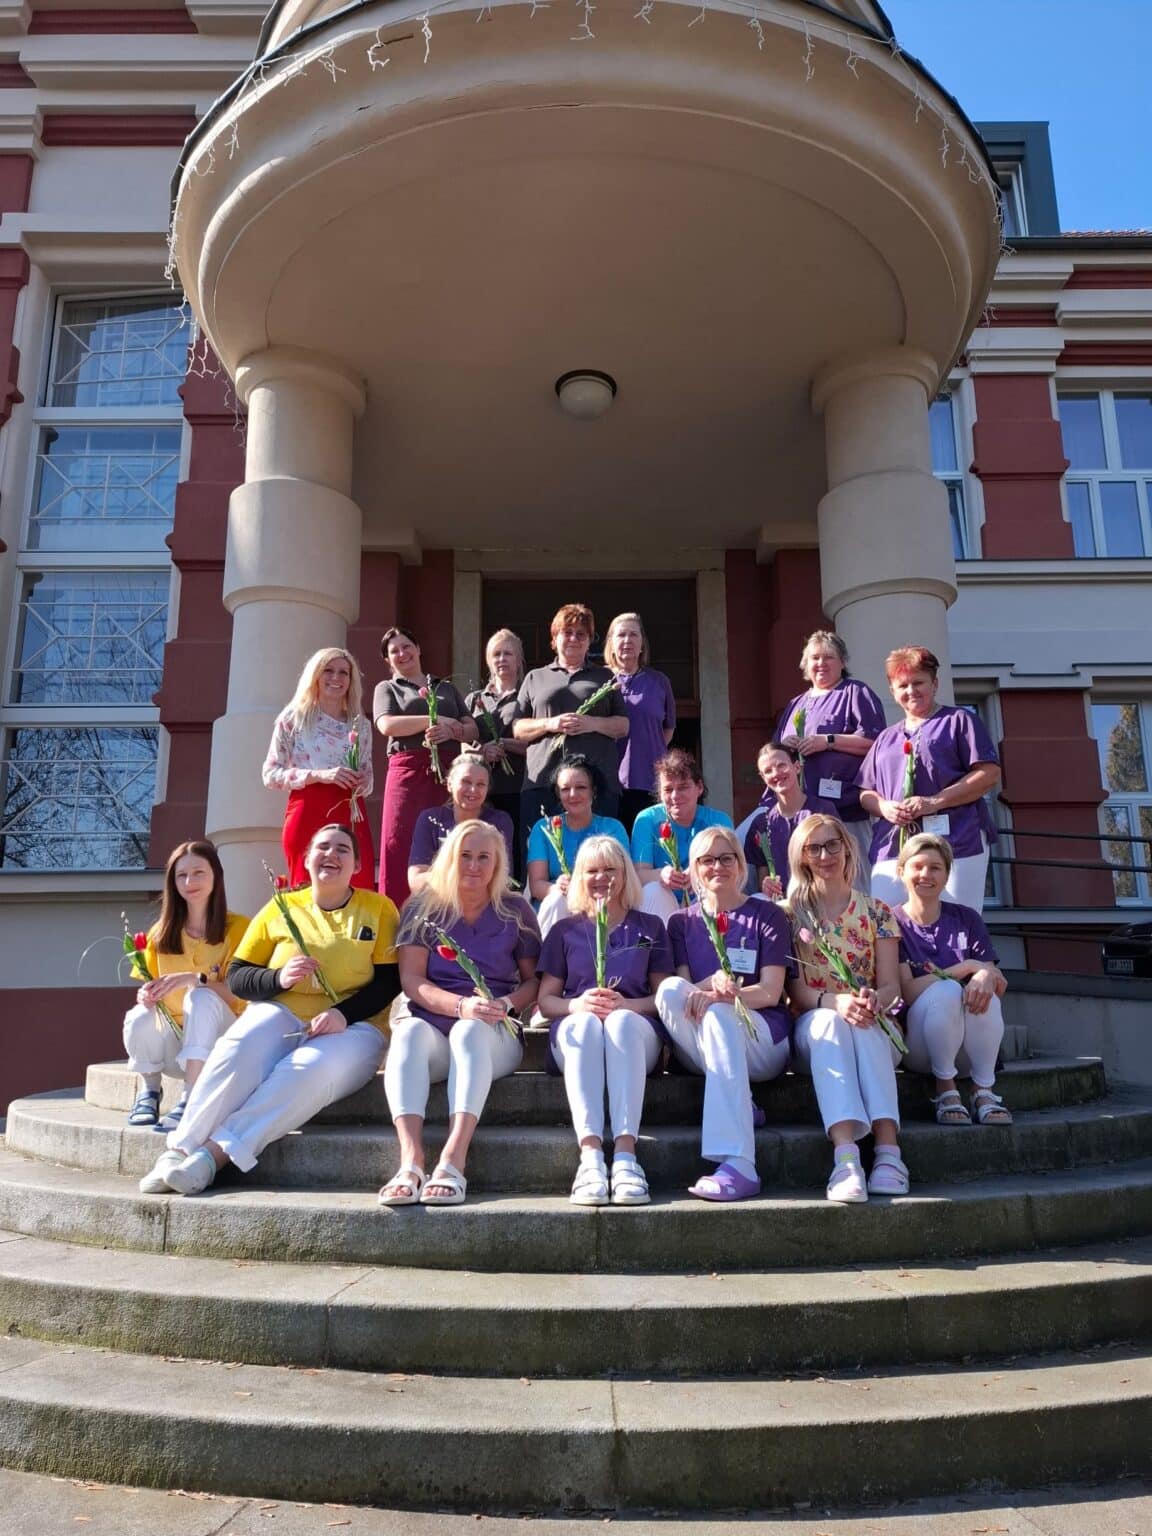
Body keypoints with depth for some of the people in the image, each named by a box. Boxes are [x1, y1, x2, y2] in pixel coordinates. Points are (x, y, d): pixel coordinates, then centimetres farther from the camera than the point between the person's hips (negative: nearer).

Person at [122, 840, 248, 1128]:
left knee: (202, 996, -32)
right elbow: (149, 987, 8)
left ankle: (190, 1098, -30)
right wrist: (146, 995, -17)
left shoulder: (237, 927, -6)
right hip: (172, 1042, 3)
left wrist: (195, 979, -31)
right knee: (139, 1019, -29)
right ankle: (150, 1089, 0)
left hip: (216, 1042, -3)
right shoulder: (161, 932, 5)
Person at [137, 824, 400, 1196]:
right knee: (236, 1054, -32)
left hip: (350, 1028, -2)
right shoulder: (281, 907, 9)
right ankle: (179, 1150, -31)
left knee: (309, 1071, -35)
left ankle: (215, 1153, -35)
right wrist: (279, 977, -13)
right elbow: (237, 977, 8)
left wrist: (343, 1013, -19)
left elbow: (389, 981, -3)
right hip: (280, 1015, 2)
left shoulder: (379, 908, 5)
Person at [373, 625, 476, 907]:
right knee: (403, 850, -11)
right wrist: (436, 720, -6)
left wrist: (451, 730, -7)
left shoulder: (447, 688, 25)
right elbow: (387, 725, -2)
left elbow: (473, 729, 16)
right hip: (409, 771, -2)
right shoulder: (387, 688, 18)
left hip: (448, 772, 2)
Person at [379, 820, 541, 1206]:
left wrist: (506, 1005, -13)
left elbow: (533, 980, 10)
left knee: (469, 1031, -35)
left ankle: (453, 1161, -48)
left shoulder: (515, 910, 9)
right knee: (409, 1031, -33)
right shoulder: (424, 907, 8)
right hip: (432, 1021, 1)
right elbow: (411, 979, -1)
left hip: (496, 1034, -1)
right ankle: (410, 1161, -47)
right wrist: (461, 1005, -19)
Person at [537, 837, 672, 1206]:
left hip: (635, 1029, 0)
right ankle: (590, 1155, -51)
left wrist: (626, 1005, -12)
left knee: (621, 1021, -37)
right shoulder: (565, 930, 20)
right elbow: (545, 1000, 12)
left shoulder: (649, 927, 19)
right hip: (575, 1032, 1)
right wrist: (577, 1004, -12)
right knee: (586, 1023, -37)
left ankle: (625, 1154, -50)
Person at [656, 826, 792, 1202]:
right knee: (669, 988, -26)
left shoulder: (767, 916, 9)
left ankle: (739, 1165, -45)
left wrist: (721, 996, -24)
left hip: (763, 1038, -2)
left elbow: (770, 992, -4)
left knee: (718, 1015, -36)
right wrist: (712, 982, -22)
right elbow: (682, 991, 2)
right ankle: (736, 1100, -23)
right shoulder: (682, 923, 16)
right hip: (696, 1046, 2)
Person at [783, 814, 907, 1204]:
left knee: (862, 1022, -35)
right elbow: (794, 989, -3)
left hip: (875, 1029, 1)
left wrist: (873, 1001, -23)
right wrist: (835, 1001, -24)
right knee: (830, 1021, -36)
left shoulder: (876, 912, 11)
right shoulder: (791, 913, 7)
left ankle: (888, 1150, -45)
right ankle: (846, 1155, -52)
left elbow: (891, 986, 2)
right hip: (813, 1028, -1)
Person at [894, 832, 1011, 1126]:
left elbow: (1000, 986, 0)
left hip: (971, 1046, 3)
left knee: (982, 991, -28)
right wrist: (967, 967, -18)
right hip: (915, 1042, -3)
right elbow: (908, 991, -15)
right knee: (946, 990, -32)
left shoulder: (966, 919, 8)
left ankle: (984, 1089, -15)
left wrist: (985, 976, -24)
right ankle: (945, 1088, -14)